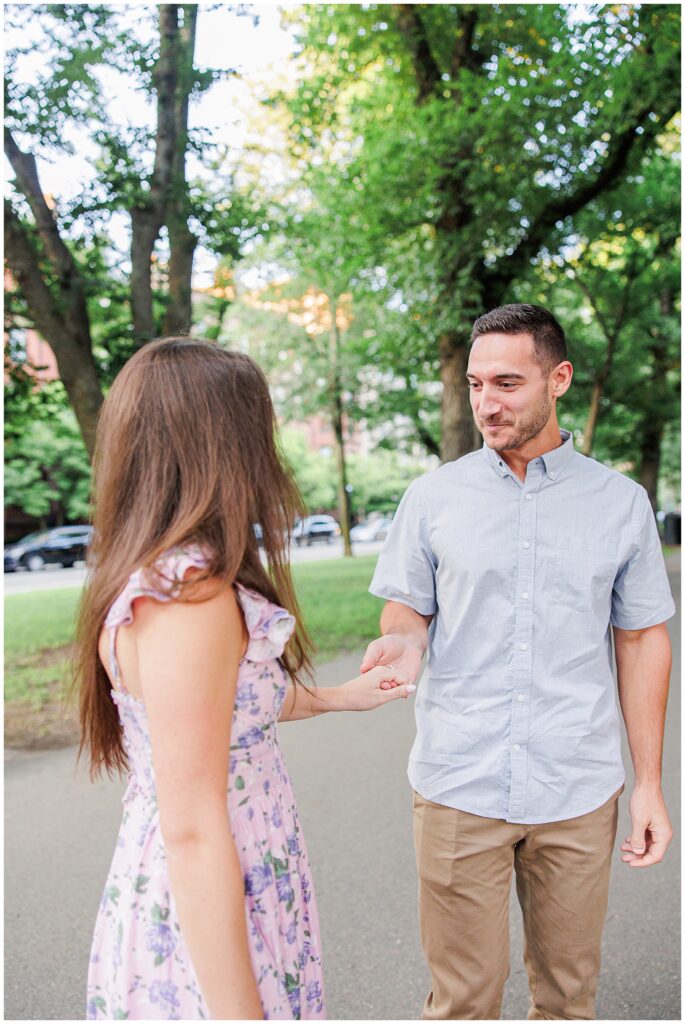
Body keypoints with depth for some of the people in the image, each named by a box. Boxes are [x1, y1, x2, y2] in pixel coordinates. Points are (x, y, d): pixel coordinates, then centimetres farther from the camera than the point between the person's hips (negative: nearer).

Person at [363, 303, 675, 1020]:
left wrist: (650, 783, 4)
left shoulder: (621, 502, 2)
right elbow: (408, 609, 6)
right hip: (458, 786, -1)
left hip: (578, 792, 1)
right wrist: (401, 642, -19)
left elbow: (641, 641, 6)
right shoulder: (433, 496, 0)